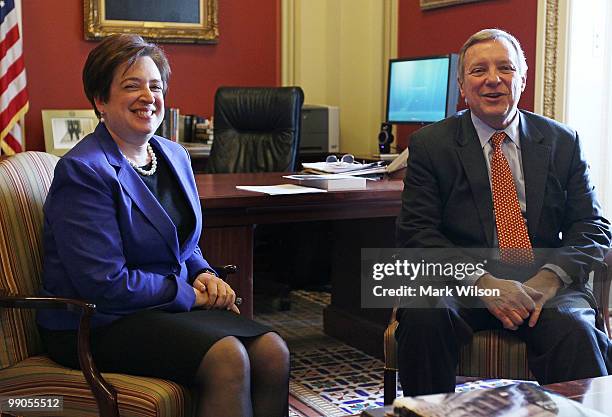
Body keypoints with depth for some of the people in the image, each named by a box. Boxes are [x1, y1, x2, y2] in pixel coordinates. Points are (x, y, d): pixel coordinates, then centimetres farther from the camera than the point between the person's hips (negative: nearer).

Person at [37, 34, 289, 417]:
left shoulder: (174, 155, 12)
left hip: (169, 307, 8)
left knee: (273, 352, -16)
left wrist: (204, 274, 1)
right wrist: (190, 293, -12)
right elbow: (105, 283, -20)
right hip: (98, 324, -7)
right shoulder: (83, 171, -14)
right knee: (227, 357, -29)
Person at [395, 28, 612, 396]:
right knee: (424, 315, -32)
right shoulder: (430, 144, 6)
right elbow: (416, 232, -2)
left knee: (576, 331, -32)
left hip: (543, 286, 1)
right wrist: (481, 281, -18)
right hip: (461, 283, 0)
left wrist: (550, 277, -13)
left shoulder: (561, 142, 11)